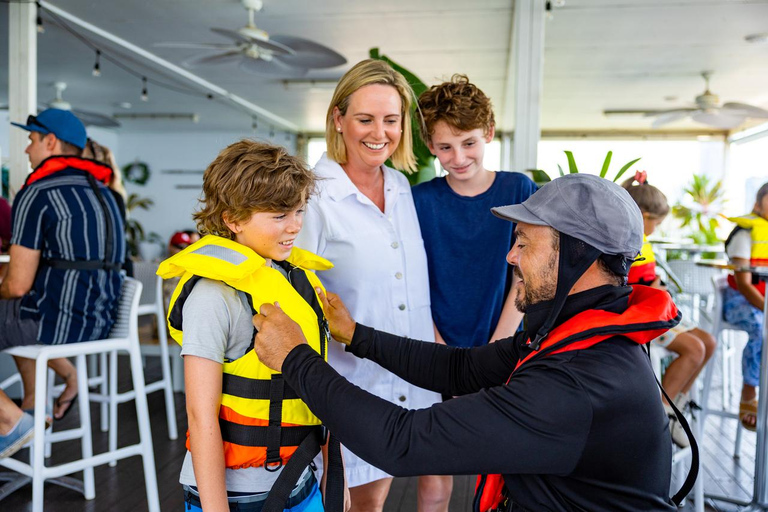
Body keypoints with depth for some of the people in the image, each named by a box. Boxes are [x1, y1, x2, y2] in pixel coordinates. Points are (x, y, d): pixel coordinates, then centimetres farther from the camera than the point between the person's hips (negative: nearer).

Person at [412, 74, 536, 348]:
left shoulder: (519, 189, -4)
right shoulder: (419, 200, -5)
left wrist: (496, 347, -9)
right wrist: (438, 348, -12)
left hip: (504, 345, 0)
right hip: (438, 347, 0)